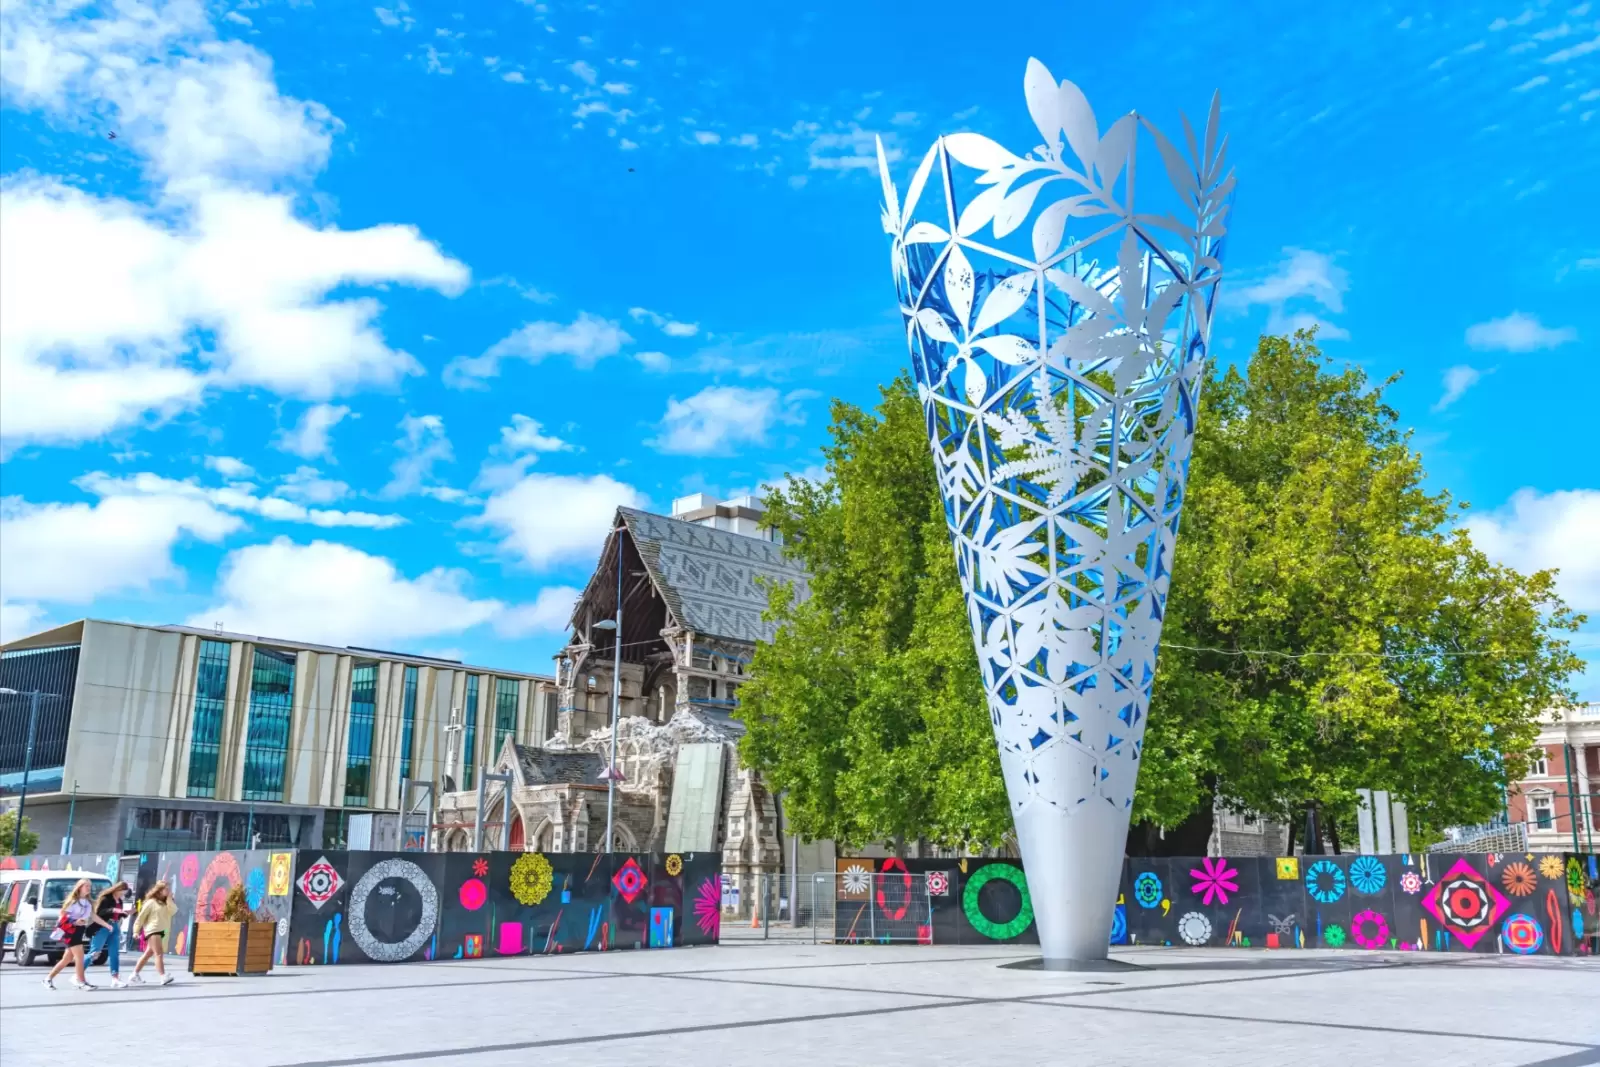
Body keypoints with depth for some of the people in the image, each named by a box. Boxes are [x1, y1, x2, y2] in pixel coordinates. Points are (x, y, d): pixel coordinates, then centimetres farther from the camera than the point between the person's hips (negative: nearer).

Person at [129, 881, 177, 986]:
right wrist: (136, 931, -5)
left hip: (160, 931, 8)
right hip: (152, 930, -8)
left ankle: (134, 975, 25)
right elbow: (141, 917, -4)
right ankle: (163, 977, -27)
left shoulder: (165, 903, 14)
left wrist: (169, 899, -5)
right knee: (158, 954, -17)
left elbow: (173, 911, -3)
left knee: (148, 954, 14)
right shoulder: (151, 902, -5)